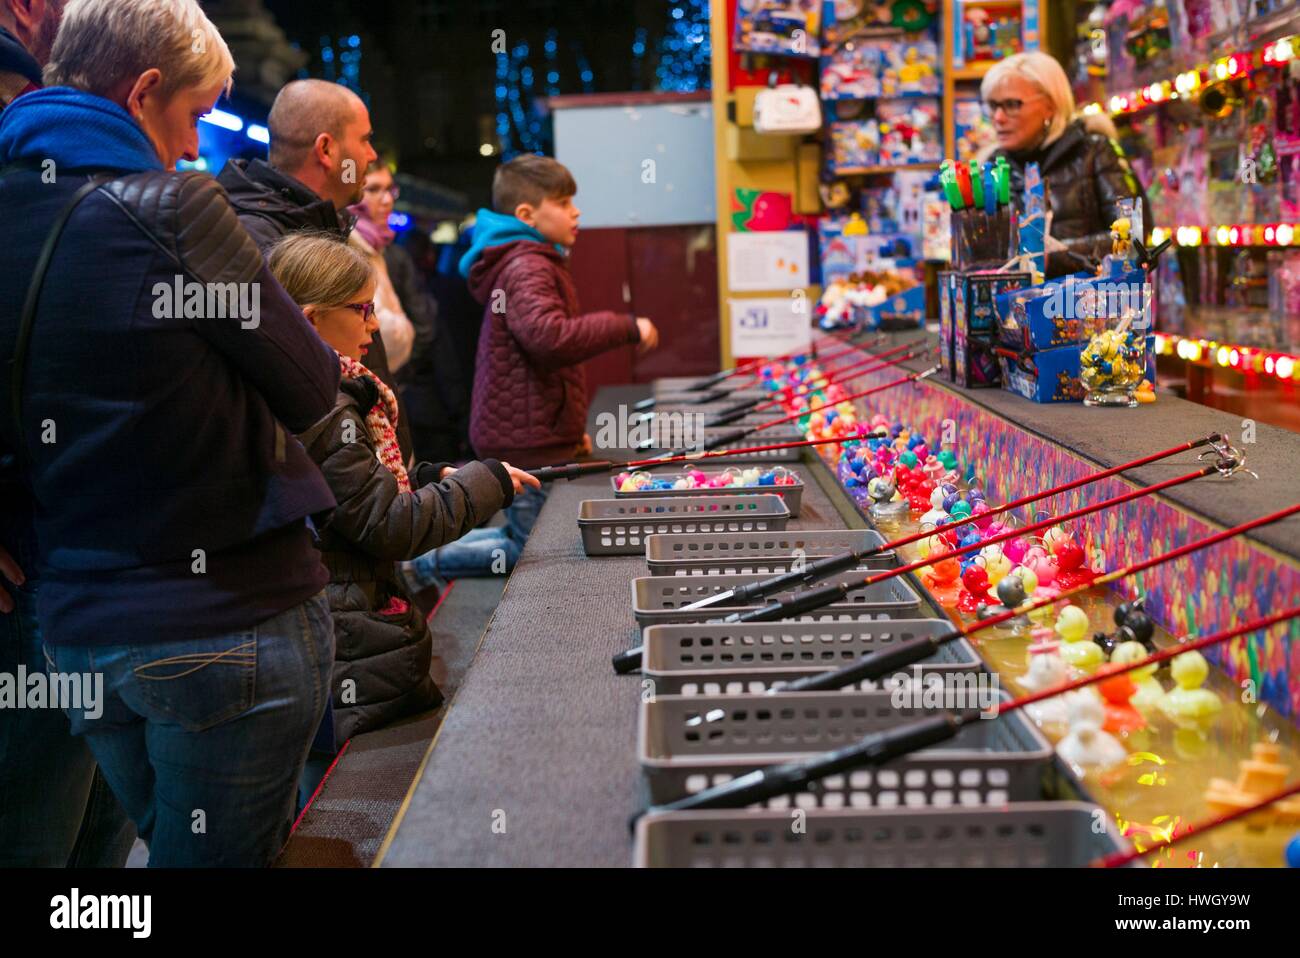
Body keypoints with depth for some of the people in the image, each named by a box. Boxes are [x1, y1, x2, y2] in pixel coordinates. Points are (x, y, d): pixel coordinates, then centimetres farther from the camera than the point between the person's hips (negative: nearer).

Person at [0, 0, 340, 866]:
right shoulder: (169, 208, -15)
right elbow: (312, 389, -8)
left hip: (78, 627, 7)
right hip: (231, 622, -6)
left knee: (165, 841, 22)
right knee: (225, 856, 7)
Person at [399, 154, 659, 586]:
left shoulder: (531, 263, 20)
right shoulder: (526, 267, -16)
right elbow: (550, 337, -35)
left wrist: (570, 429, 26)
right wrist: (626, 328, -23)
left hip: (531, 433, 10)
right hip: (528, 441, -10)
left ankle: (426, 553, 16)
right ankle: (426, 563, 2)